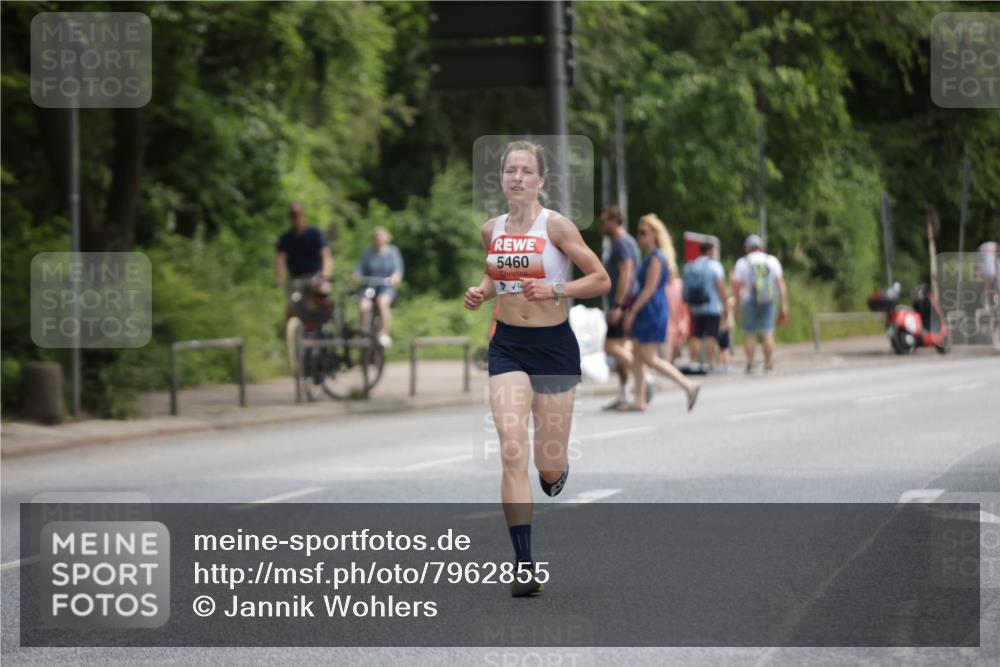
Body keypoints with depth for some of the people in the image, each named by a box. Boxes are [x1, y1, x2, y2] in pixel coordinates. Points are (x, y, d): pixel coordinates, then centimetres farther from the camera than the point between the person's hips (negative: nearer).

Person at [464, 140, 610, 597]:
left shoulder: (556, 226, -10)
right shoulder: (491, 230, 4)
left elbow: (601, 280, -7)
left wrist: (554, 290, -21)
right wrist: (481, 293, 3)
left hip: (554, 345, -3)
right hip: (508, 346, 3)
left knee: (549, 467, 3)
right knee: (513, 454, -14)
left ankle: (556, 468, 44)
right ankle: (524, 566, -12)